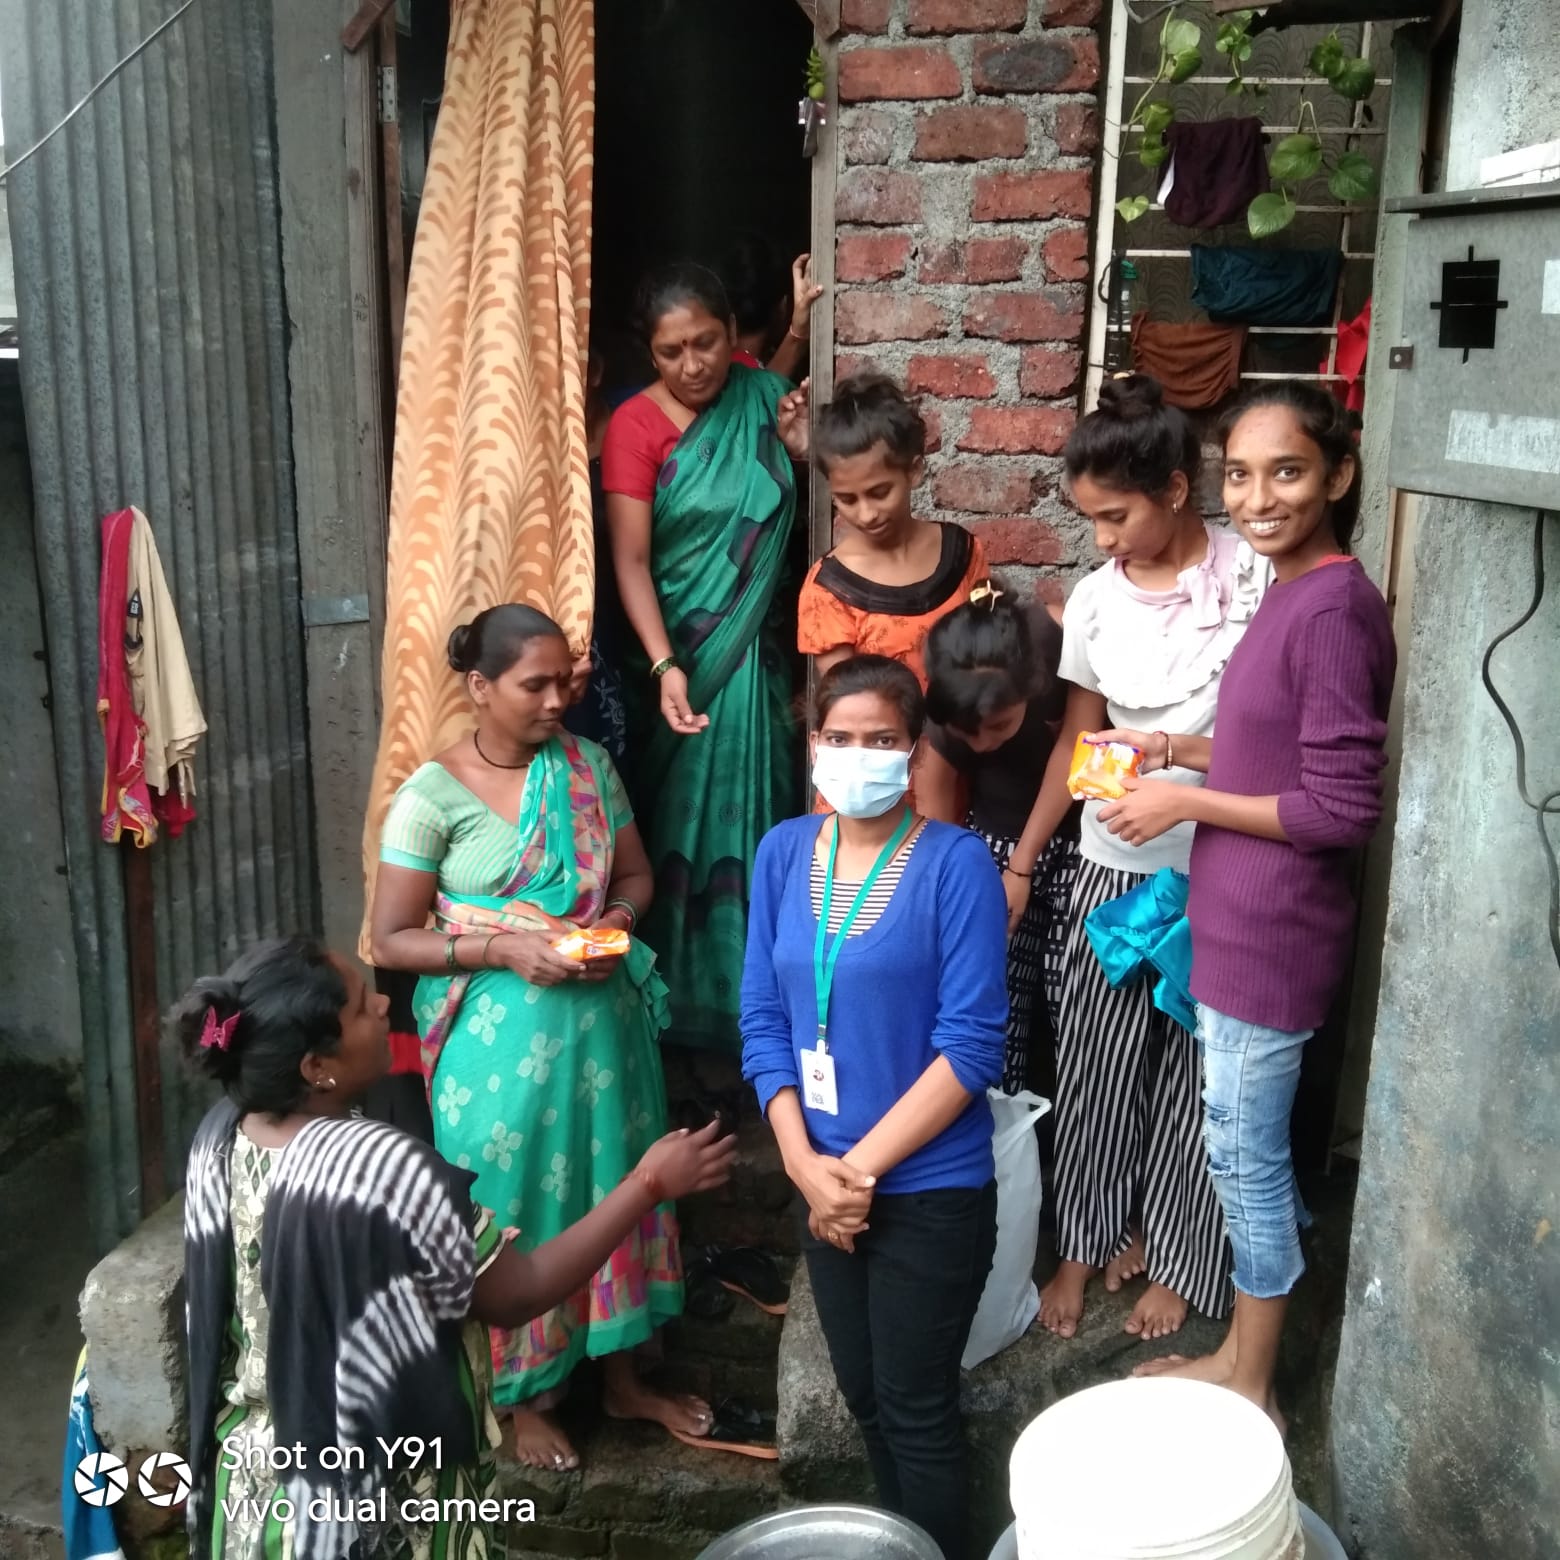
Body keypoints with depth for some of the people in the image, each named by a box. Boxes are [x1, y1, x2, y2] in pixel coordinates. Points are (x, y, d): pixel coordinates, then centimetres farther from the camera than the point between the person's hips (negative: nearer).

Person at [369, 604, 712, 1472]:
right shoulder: (433, 798, -11)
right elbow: (391, 941, -10)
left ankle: (622, 1376, 36)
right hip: (498, 1036, -4)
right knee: (514, 1212, 8)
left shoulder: (591, 766, 2)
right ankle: (525, 1397, 31)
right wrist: (506, 950, -21)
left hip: (599, 1022, 4)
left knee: (614, 1190, 15)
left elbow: (636, 876, 11)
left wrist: (613, 925, -10)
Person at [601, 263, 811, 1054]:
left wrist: (807, 449, -7)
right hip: (682, 654, -4)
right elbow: (630, 561, -16)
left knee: (755, 817, 12)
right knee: (684, 824, 2)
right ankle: (684, 1000, 16)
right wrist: (665, 666, -28)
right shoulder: (636, 426, -11)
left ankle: (755, 996, 27)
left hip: (759, 651, 4)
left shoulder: (764, 394, 2)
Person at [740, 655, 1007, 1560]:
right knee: (863, 1394, 21)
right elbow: (764, 1020, 1)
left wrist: (861, 1167, -16)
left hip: (931, 1189, -5)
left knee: (916, 1410, 9)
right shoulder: (783, 853, -1)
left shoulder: (955, 863, -15)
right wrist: (805, 1163, -9)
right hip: (824, 1184, 5)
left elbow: (973, 1044, -18)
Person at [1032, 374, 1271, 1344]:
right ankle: (1086, 1244, 31)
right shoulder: (1097, 599, 2)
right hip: (1115, 866, 4)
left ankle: (1171, 1253, 30)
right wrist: (1022, 857, 8)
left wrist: (1176, 758, -22)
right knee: (1096, 1061, 11)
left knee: (1195, 1071, 10)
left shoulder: (1253, 583, -13)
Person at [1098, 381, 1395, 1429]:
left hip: (1272, 935, -9)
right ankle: (1241, 1356, 39)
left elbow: (1344, 809, -21)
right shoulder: (1292, 593, 7)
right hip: (1242, 921, 9)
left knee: (1246, 1153, 7)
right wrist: (1181, 749, 6)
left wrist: (1189, 801, -16)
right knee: (1251, 1148, 21)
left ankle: (1249, 1385, 27)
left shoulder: (1335, 608, -21)